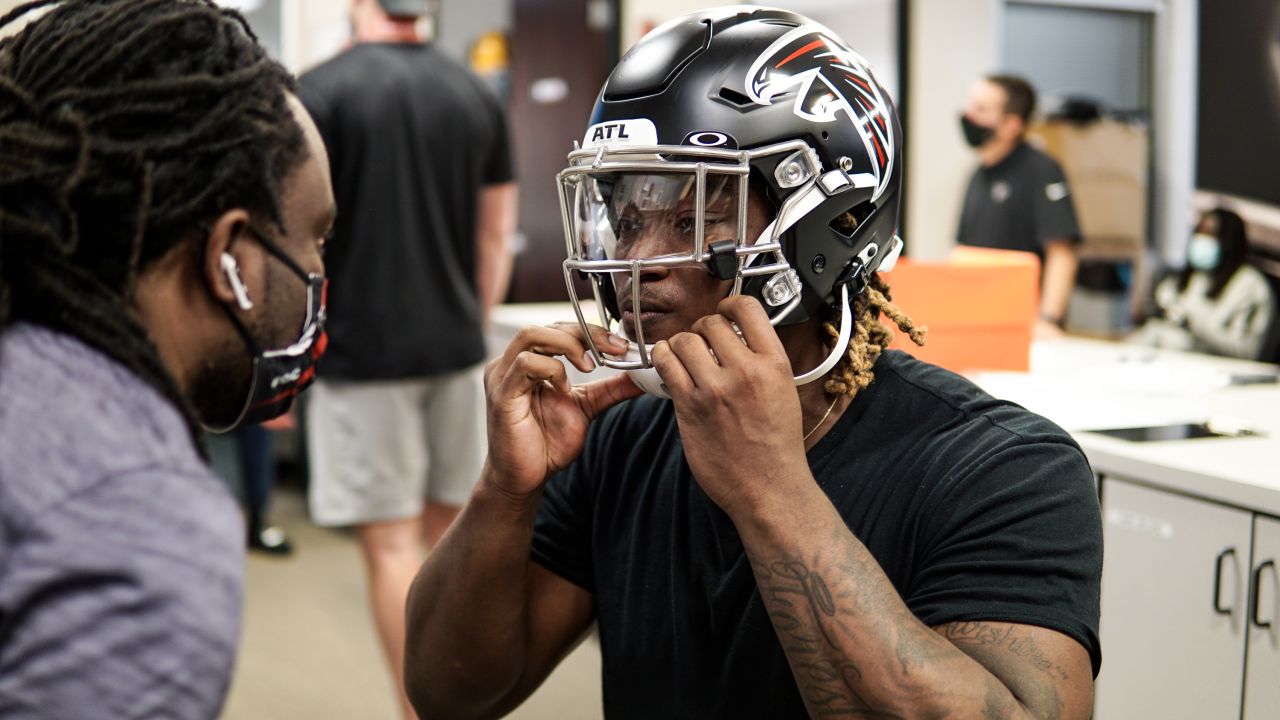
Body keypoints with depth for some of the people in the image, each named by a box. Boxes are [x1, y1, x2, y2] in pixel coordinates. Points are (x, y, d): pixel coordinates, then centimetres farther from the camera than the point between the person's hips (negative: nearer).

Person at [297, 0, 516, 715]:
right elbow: (497, 236, 10)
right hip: (456, 349, 5)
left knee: (391, 542, 0)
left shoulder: (322, 92, -8)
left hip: (362, 353, -5)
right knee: (447, 531, 16)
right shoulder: (478, 95, 6)